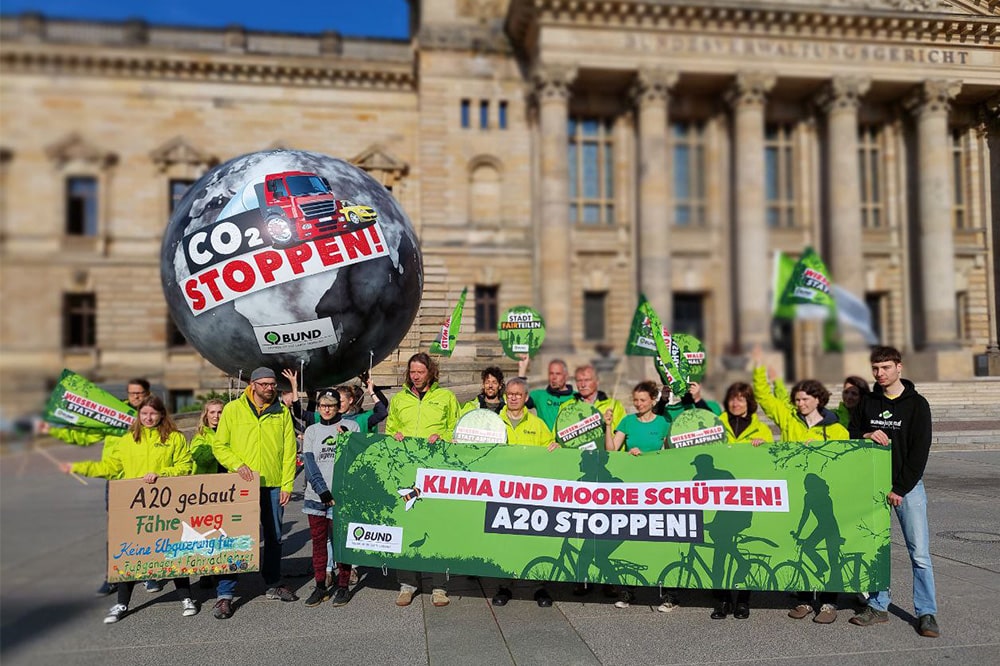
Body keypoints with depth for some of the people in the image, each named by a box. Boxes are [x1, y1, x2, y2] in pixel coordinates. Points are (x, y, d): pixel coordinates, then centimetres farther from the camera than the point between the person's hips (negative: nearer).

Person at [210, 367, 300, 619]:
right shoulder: (233, 409, 0)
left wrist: (287, 484, -1)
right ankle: (225, 594, 6)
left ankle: (273, 584, 30)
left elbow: (289, 450, 5)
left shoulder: (282, 412, 5)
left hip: (273, 485, 3)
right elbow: (219, 445, 2)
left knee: (274, 537, 14)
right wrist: (238, 465, -14)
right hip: (242, 485, -3)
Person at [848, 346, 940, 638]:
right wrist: (867, 436, -10)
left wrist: (899, 489, -10)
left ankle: (926, 612, 5)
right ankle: (877, 606, 16)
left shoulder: (917, 404, -3)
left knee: (919, 552, -5)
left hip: (908, 485, -3)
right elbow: (850, 437, 12)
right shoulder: (867, 403, 8)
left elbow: (920, 451, -7)